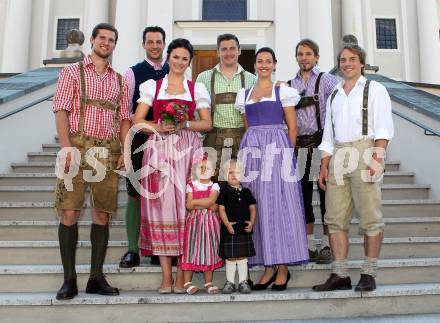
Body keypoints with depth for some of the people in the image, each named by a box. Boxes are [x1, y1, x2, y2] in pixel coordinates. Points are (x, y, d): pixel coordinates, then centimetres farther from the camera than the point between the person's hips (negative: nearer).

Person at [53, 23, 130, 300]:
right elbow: (62, 110, -1)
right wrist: (66, 147, -13)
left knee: (103, 213, 3)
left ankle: (96, 277, 12)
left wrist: (125, 150, 2)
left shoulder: (120, 80, 18)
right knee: (70, 212, -6)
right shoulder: (72, 72, 9)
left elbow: (124, 118, 15)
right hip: (79, 145, -3)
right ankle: (69, 279, 3)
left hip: (108, 150, 3)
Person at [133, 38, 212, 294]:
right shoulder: (152, 86, 13)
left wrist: (184, 125, -9)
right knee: (161, 206, -5)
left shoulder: (197, 88, 13)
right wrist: (158, 127, -12)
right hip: (159, 150, 0)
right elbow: (138, 120, 6)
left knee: (184, 206, -4)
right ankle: (166, 275, 2)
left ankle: (182, 275, 3)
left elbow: (207, 124, 8)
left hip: (187, 151, 0)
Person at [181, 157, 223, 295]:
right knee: (191, 249, -1)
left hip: (210, 222, 1)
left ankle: (208, 283, 15)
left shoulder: (214, 186, 3)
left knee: (210, 250, 5)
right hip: (194, 221, 0)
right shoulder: (190, 185, 4)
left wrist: (194, 201, -12)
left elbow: (211, 200, -17)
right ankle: (187, 282, 8)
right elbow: (188, 206, -8)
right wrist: (207, 205, -12)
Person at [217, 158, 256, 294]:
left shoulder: (246, 191, 8)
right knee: (230, 257, 4)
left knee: (242, 257, 8)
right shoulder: (224, 191, -2)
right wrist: (227, 223, -17)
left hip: (244, 228, 2)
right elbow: (221, 208, -7)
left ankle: (243, 282, 17)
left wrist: (252, 222, -5)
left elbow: (252, 207, 8)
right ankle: (230, 282, 16)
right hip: (229, 229, -2)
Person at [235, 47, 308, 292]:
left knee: (279, 204, -5)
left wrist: (288, 155, -4)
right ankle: (269, 266, 9)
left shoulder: (283, 91, 6)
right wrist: (253, 144, 9)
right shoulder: (244, 94, 17)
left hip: (277, 149, -3)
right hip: (252, 150, 4)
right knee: (257, 205, 1)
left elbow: (292, 127, 4)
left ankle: (283, 267, 3)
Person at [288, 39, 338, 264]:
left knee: (325, 193, 0)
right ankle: (309, 245, 19)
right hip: (300, 144, 4)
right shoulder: (289, 85, 15)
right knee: (302, 194, 7)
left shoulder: (327, 80, 3)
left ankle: (327, 246, 10)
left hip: (322, 142, -4)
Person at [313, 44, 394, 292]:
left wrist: (377, 157, -16)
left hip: (365, 152, -5)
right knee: (335, 218, 1)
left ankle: (369, 274, 3)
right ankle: (340, 275, 6)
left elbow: (384, 127, -2)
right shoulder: (334, 95, 24)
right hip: (338, 158, 5)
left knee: (370, 217, -4)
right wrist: (324, 167, 10)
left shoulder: (374, 89, 9)